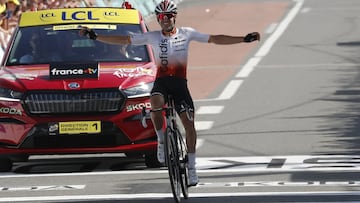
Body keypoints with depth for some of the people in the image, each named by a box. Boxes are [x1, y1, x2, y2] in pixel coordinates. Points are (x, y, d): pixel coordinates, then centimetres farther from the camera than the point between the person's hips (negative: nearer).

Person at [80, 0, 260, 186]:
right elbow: (123, 40, 3)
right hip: (161, 82, -1)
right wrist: (95, 37, -4)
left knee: (189, 122, -9)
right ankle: (161, 141, -12)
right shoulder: (152, 37, 3)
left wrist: (244, 39, -4)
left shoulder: (186, 33, 4)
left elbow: (215, 39, 3)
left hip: (180, 83, 1)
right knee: (155, 103, -34)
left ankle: (191, 167, 0)